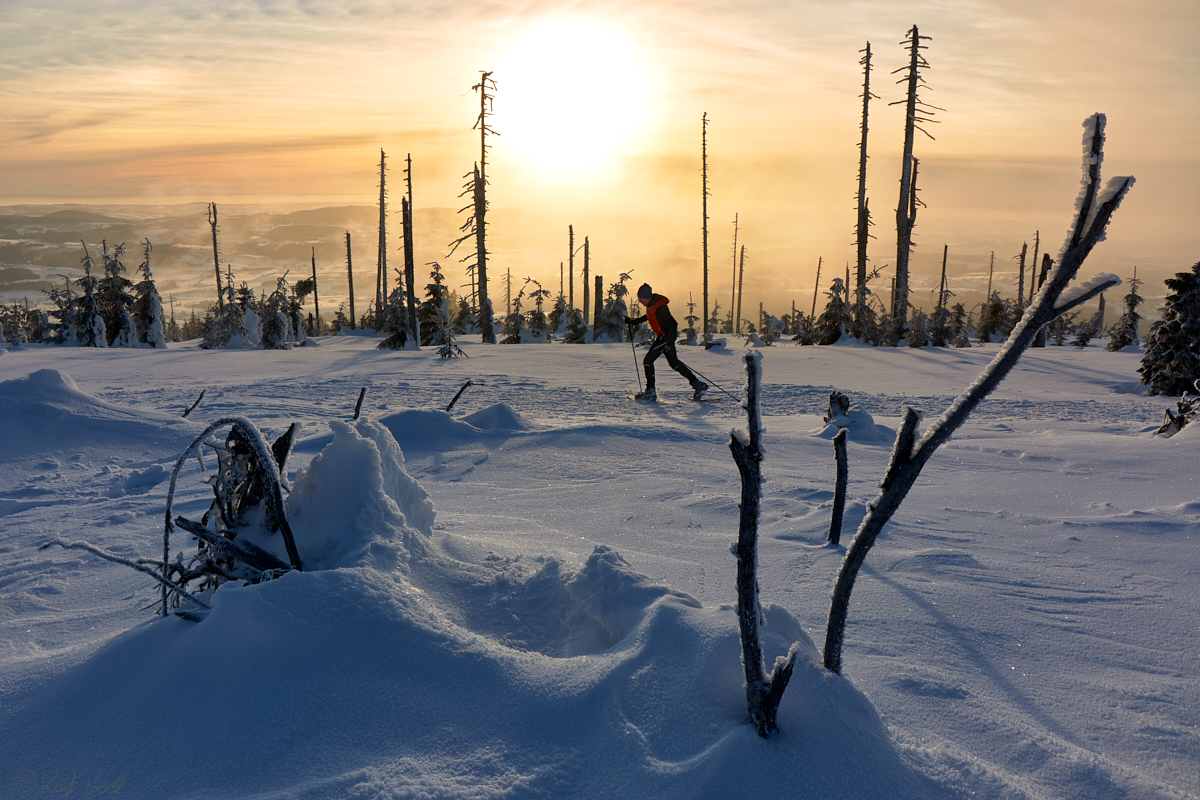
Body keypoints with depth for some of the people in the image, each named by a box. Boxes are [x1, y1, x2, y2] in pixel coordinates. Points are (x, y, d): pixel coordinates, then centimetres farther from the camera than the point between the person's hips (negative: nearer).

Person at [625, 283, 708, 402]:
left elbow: (670, 324, -24)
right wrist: (633, 321, 25)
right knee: (673, 363, 15)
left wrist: (668, 343, -30)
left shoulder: (659, 307, -23)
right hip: (662, 337, 10)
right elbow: (648, 316, 26)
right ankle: (698, 384, 21)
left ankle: (650, 393, -4)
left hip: (667, 335, -10)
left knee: (648, 360, -8)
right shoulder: (651, 304, 5)